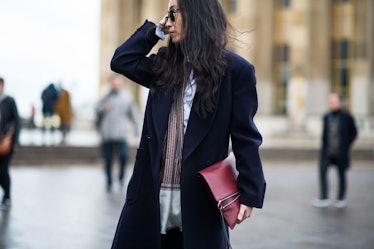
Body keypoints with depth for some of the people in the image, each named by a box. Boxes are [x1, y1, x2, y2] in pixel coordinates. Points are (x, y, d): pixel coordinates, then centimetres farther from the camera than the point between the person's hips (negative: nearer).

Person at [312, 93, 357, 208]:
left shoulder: (347, 117, -5)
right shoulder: (326, 117, 6)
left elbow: (354, 132, 4)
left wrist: (346, 145, 0)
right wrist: (324, 146, 6)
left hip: (341, 152, -3)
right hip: (328, 151, 3)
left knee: (341, 174, 7)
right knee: (322, 171, -10)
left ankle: (341, 198, 20)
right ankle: (324, 198, -7)